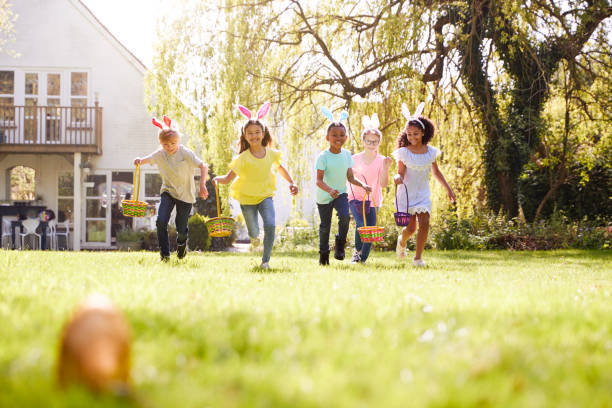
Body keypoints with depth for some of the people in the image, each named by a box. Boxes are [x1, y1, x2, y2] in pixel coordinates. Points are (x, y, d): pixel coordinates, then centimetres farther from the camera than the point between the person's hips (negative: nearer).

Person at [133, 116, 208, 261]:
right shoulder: (160, 154, -6)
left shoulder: (185, 153, -18)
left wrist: (202, 184, -33)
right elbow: (147, 159, 0)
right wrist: (139, 160, -25)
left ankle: (181, 243, 40)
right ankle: (164, 254, -3)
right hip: (168, 192, 3)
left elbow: (203, 166, -20)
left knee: (181, 228, 2)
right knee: (161, 222, -18)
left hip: (185, 194, -3)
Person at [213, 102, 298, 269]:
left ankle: (265, 260, -5)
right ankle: (254, 237, 49)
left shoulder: (271, 154, -7)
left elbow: (280, 168, 15)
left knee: (270, 226, -21)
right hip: (247, 198, -2)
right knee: (254, 232, 7)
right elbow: (229, 177, -23)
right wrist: (218, 179, -43)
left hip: (265, 195, 2)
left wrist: (291, 183, 9)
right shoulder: (243, 158, -18)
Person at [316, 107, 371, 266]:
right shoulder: (323, 156, -19)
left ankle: (340, 246, -4)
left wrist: (363, 185, -13)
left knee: (345, 216, -24)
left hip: (341, 194, 2)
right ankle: (323, 253, 29)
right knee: (325, 225, 8)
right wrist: (329, 190, -43)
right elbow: (319, 180, -24)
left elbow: (350, 177, 4)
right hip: (324, 196, -2)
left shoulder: (347, 154, -3)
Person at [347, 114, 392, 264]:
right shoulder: (355, 159, -2)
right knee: (361, 224, -21)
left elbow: (383, 184, -13)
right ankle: (357, 251, 4)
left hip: (373, 201, 1)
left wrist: (385, 168, -25)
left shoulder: (381, 161, -4)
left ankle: (363, 258, 19)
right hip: (356, 198, -1)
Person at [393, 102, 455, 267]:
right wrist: (398, 178, -34)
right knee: (410, 228, -4)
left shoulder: (430, 152, 3)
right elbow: (401, 173, -9)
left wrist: (448, 188, 17)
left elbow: (436, 172, 15)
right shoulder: (404, 152, -6)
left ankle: (418, 257, -6)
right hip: (407, 193, -2)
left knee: (424, 223, -14)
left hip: (423, 193, 2)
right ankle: (402, 241, 31)